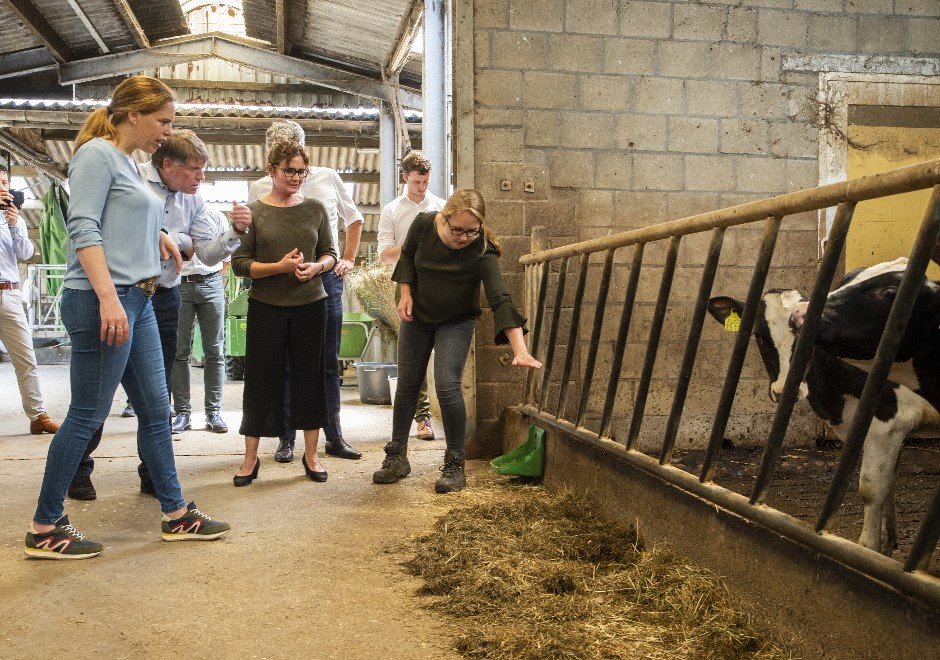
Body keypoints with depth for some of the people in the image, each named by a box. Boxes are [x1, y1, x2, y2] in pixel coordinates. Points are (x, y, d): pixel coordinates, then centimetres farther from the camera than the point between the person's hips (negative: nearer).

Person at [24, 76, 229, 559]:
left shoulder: (128, 163, 18)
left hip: (138, 302, 9)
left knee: (155, 409, 12)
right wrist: (109, 297, -26)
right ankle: (45, 528, 11)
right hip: (102, 302, -9)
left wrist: (157, 236, 8)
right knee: (87, 415, -2)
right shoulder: (97, 153, -7)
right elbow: (83, 228, -17)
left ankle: (176, 515, 22)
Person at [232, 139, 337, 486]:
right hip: (266, 307, -2)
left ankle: (311, 454, 20)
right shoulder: (252, 212, -2)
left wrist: (316, 267, -10)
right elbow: (239, 263, -5)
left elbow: (330, 253, 11)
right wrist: (279, 267, -18)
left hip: (310, 305, 2)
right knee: (261, 378, 4)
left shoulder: (315, 209, 5)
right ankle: (250, 458, 16)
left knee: (309, 376, 7)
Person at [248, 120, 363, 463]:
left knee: (329, 362, 8)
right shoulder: (260, 188, 1)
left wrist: (349, 259, 11)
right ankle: (286, 438, 13)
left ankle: (334, 437, 16)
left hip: (327, 277, 2)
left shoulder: (328, 178, 6)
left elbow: (354, 218, 19)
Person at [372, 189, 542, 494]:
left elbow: (501, 300, -37)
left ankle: (455, 466, -2)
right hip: (417, 315, 4)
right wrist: (406, 292, -11)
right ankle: (397, 457, 21)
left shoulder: (482, 251, -30)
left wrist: (520, 350, -46)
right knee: (407, 385, 7)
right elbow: (407, 256, 2)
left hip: (456, 322, -3)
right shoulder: (423, 225, -20)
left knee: (447, 386, -16)